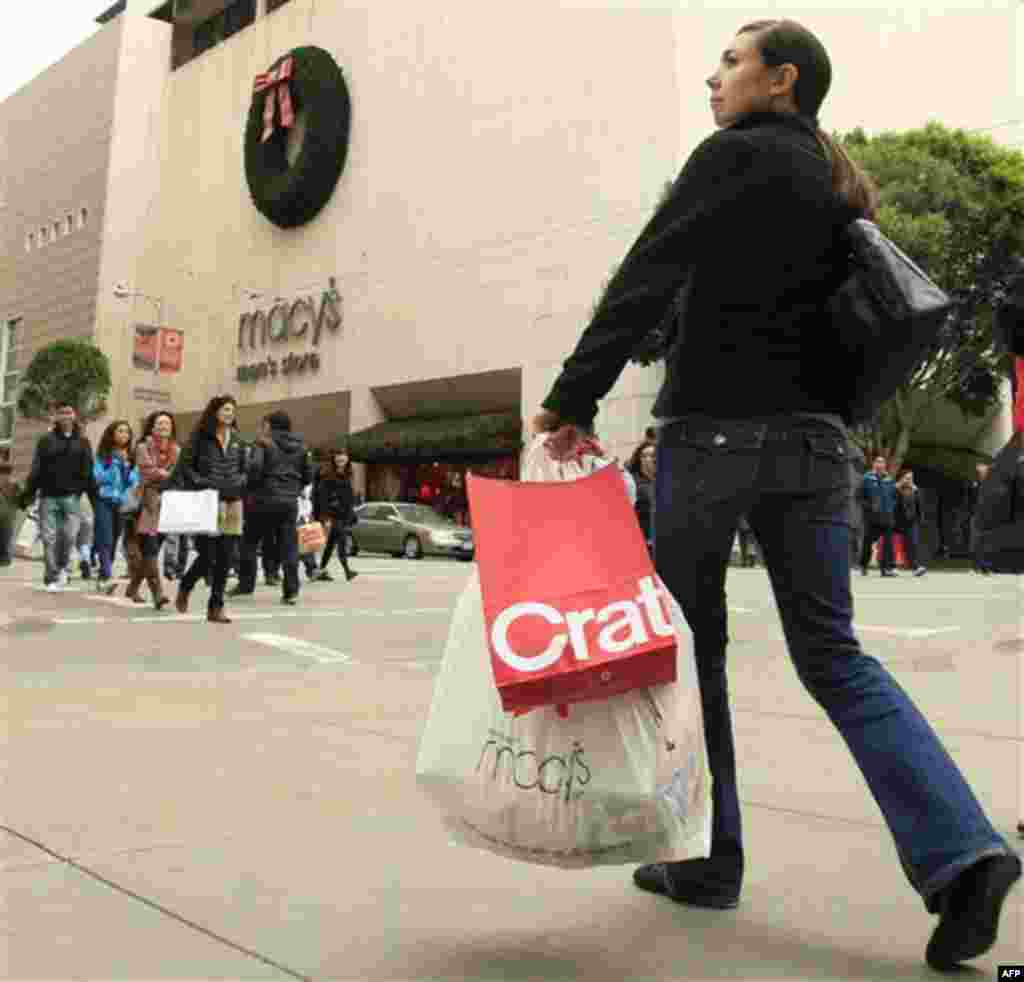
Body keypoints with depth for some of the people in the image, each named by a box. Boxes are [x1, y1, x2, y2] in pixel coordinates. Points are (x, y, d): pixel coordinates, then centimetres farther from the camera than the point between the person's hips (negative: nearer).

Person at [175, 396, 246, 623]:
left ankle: (216, 607, 11)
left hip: (232, 504, 5)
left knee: (224, 559, 2)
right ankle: (184, 588, 24)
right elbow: (185, 466, -4)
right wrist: (204, 484, -14)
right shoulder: (199, 437, -2)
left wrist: (238, 483, 1)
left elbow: (243, 469, 20)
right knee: (207, 555, -6)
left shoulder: (236, 439, 13)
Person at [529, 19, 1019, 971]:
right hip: (816, 436, 7)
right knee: (833, 654, 8)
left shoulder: (736, 154, -2)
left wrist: (571, 398, -12)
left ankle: (709, 858, 15)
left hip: (716, 427, -7)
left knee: (690, 646, 6)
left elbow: (644, 283, -12)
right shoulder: (842, 183, 19)